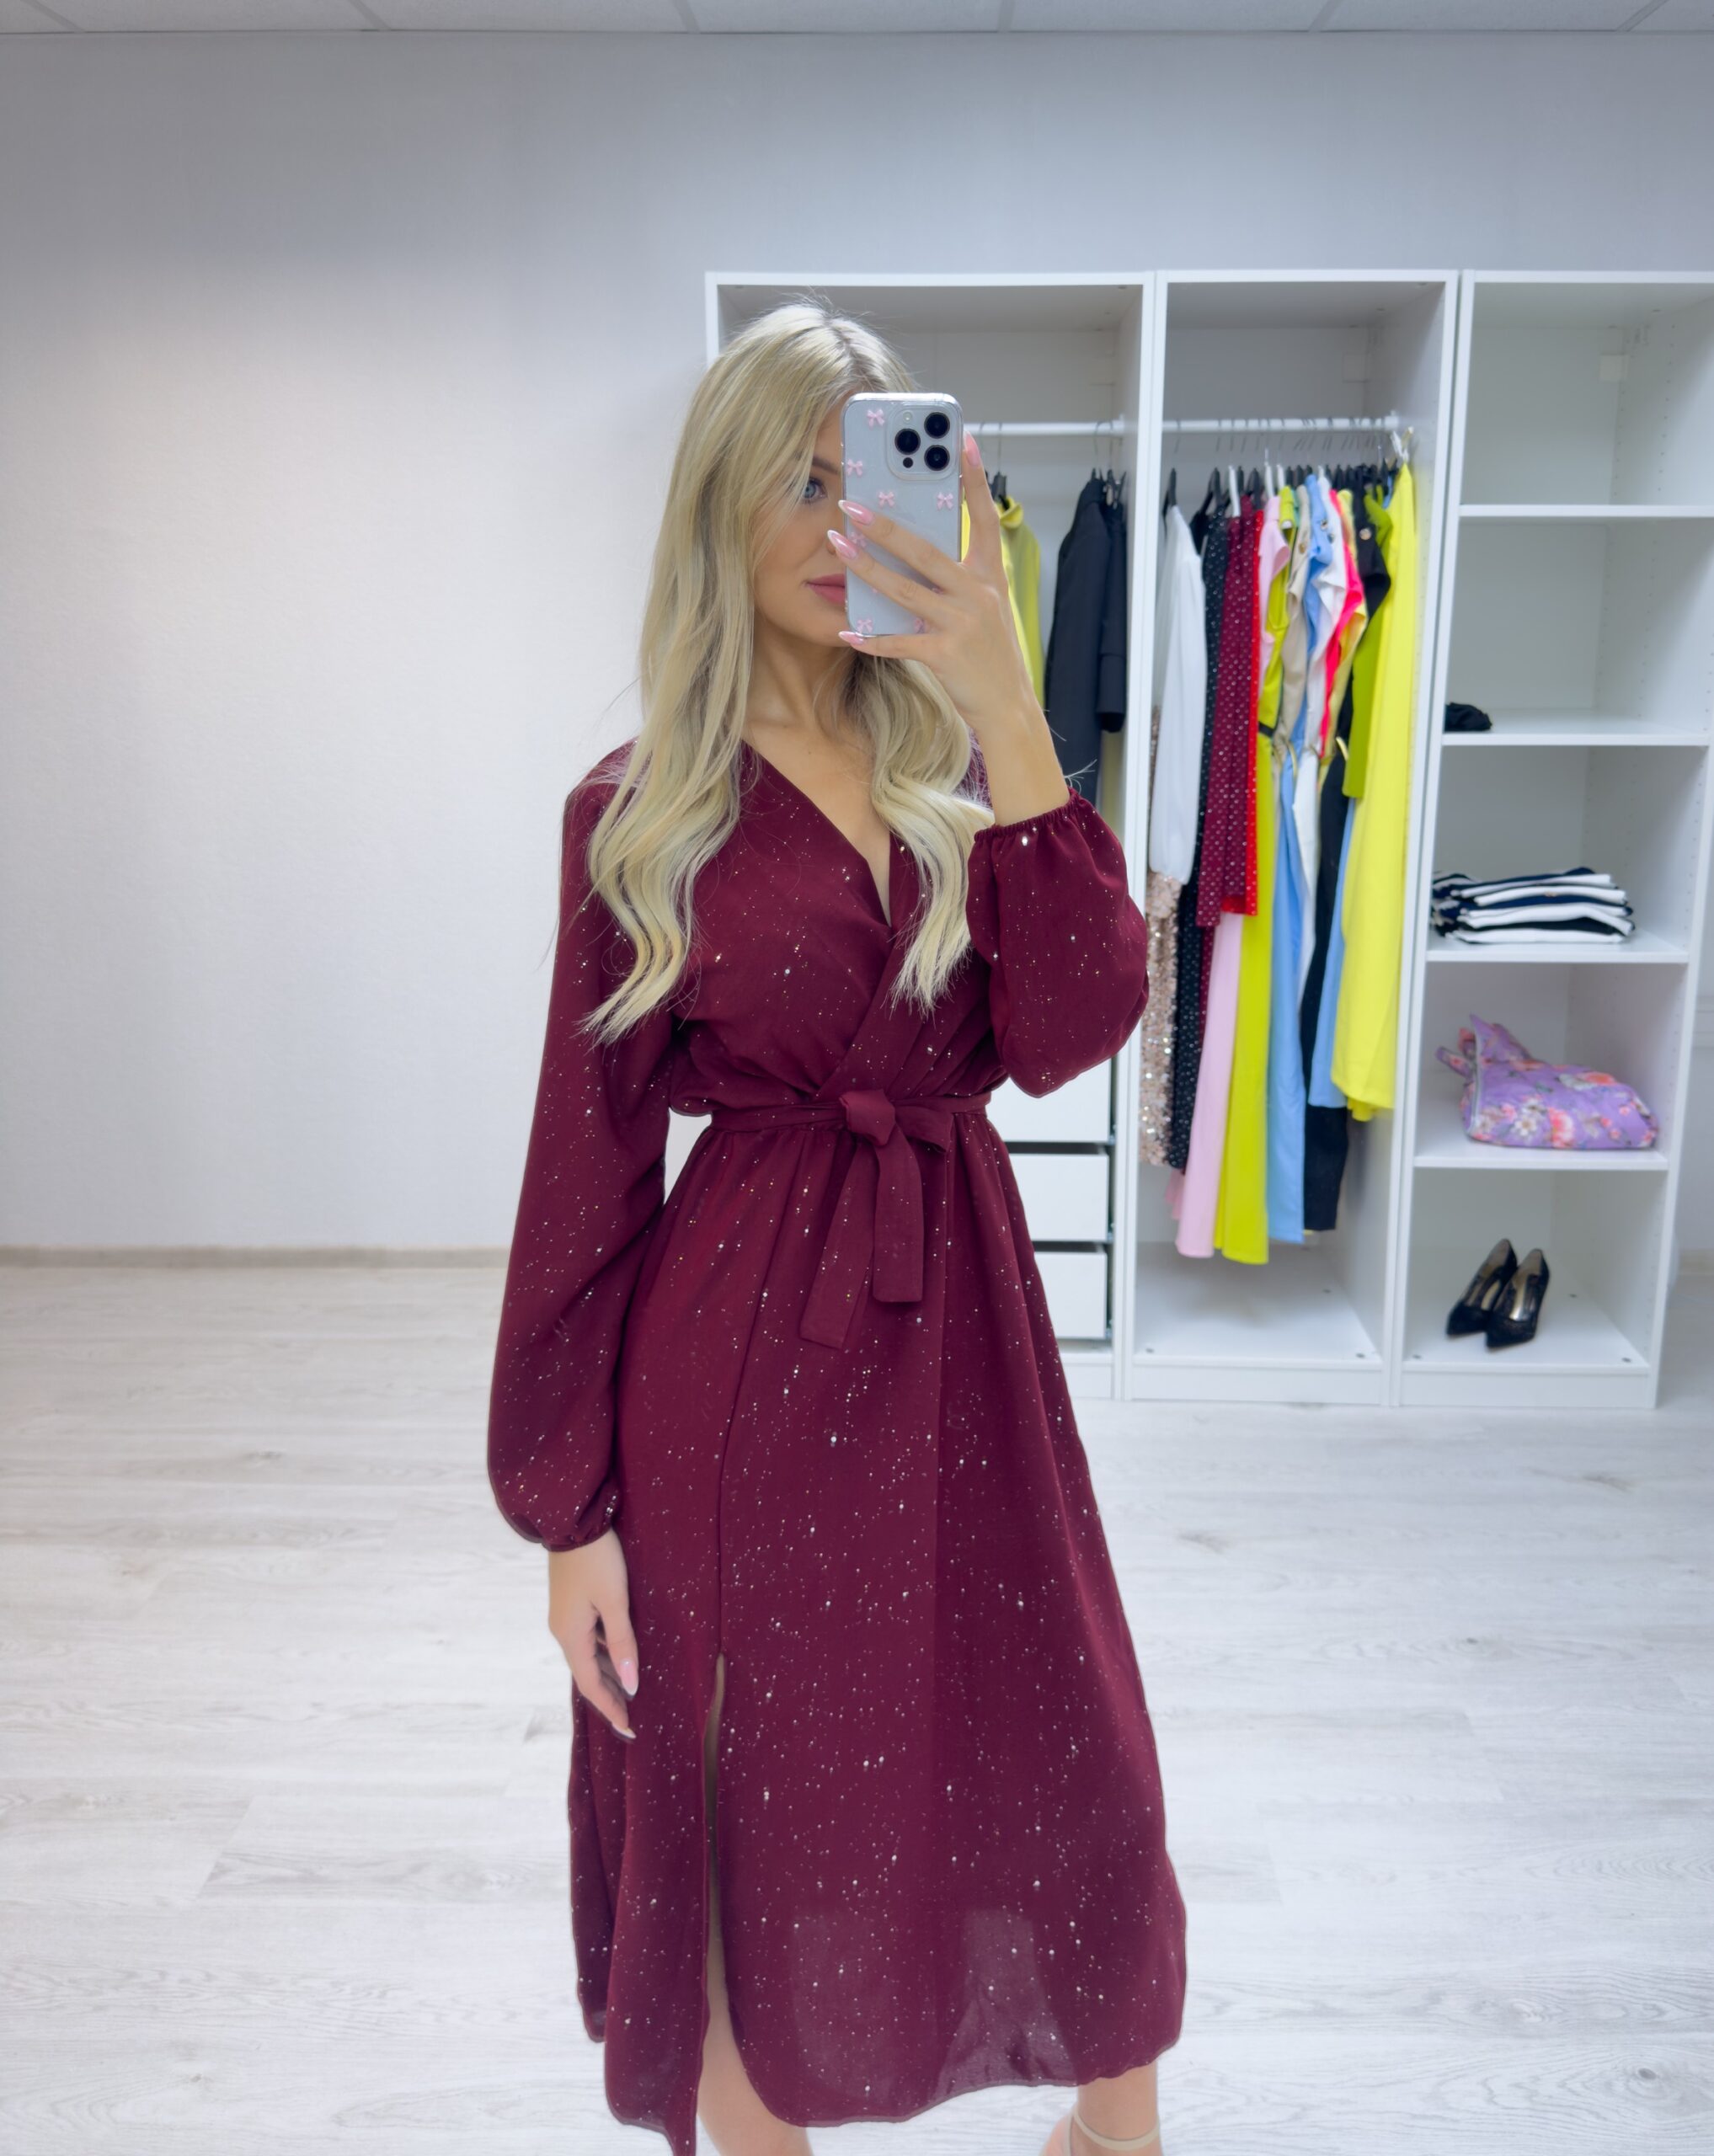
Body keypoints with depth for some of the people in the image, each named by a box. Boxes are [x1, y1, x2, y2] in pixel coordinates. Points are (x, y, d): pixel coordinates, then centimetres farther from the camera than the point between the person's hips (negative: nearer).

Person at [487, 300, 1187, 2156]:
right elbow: (588, 1167, -5)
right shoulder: (639, 813, -5)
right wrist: (566, 1509, -4)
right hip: (746, 1344, -2)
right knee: (768, 1799, 14)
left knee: (1061, 1775, 15)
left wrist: (1004, 710, -19)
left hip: (960, 1316, 3)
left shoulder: (963, 771, 3)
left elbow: (1066, 1029, -13)